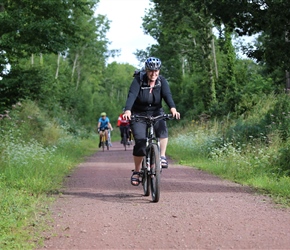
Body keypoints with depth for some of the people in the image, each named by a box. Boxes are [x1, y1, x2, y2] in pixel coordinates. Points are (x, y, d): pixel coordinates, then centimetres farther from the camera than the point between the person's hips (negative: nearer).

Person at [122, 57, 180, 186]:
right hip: (139, 114, -2)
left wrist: (173, 108, -42)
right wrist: (127, 111, -47)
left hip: (156, 113, 2)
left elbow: (167, 95, -22)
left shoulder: (162, 81, -8)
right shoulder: (138, 80, -14)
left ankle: (162, 156, -20)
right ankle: (136, 171, 0)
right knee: (140, 142, -16)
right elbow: (132, 95, -29)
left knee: (162, 128, -31)